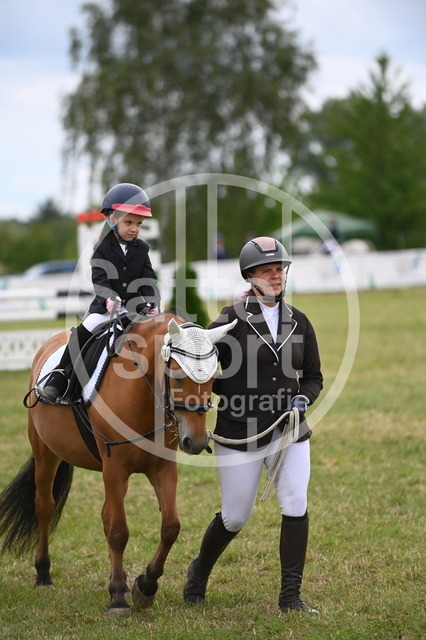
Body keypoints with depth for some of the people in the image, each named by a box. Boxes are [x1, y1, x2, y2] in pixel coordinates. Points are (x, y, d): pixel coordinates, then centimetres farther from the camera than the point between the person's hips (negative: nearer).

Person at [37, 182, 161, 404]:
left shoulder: (142, 249, 9)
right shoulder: (104, 248, 1)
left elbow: (149, 280, 5)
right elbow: (99, 279, -11)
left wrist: (151, 303, -15)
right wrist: (109, 298, -31)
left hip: (136, 306, 3)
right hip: (105, 306, -3)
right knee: (85, 330, -24)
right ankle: (57, 381, -23)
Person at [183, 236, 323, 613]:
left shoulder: (298, 323, 6)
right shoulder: (231, 321, -7)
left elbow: (314, 377, 13)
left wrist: (304, 398, -6)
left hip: (289, 431, 3)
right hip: (239, 434, -3)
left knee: (296, 506, -13)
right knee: (236, 517, 7)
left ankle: (290, 596, -3)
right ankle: (199, 572, 36)